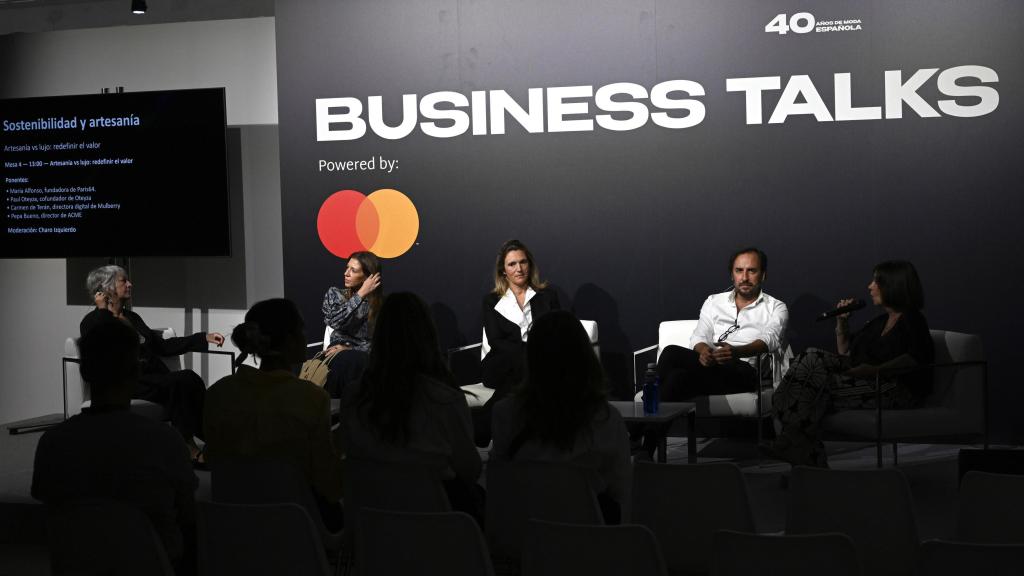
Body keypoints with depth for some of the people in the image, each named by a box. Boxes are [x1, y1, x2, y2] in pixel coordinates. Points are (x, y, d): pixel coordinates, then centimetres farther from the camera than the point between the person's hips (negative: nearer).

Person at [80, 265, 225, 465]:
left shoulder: (132, 317, 25)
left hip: (153, 377, 7)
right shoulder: (92, 322, 4)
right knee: (182, 382, -30)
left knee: (189, 379, -25)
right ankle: (189, 448, -32)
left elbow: (162, 346, 23)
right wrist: (103, 311, -11)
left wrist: (204, 338, 17)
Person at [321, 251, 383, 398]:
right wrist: (361, 294, -11)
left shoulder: (380, 304, 4)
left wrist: (349, 349, -14)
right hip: (339, 356, 0)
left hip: (365, 357, 0)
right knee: (345, 361, -36)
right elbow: (335, 322, -12)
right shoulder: (334, 294, 8)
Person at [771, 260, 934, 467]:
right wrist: (842, 322, 17)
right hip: (861, 380, 8)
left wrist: (877, 370, -30)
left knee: (821, 383, -25)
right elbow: (845, 352, 32)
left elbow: (916, 358, -21)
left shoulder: (912, 320, -1)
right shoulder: (880, 321, 26)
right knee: (812, 357, -13)